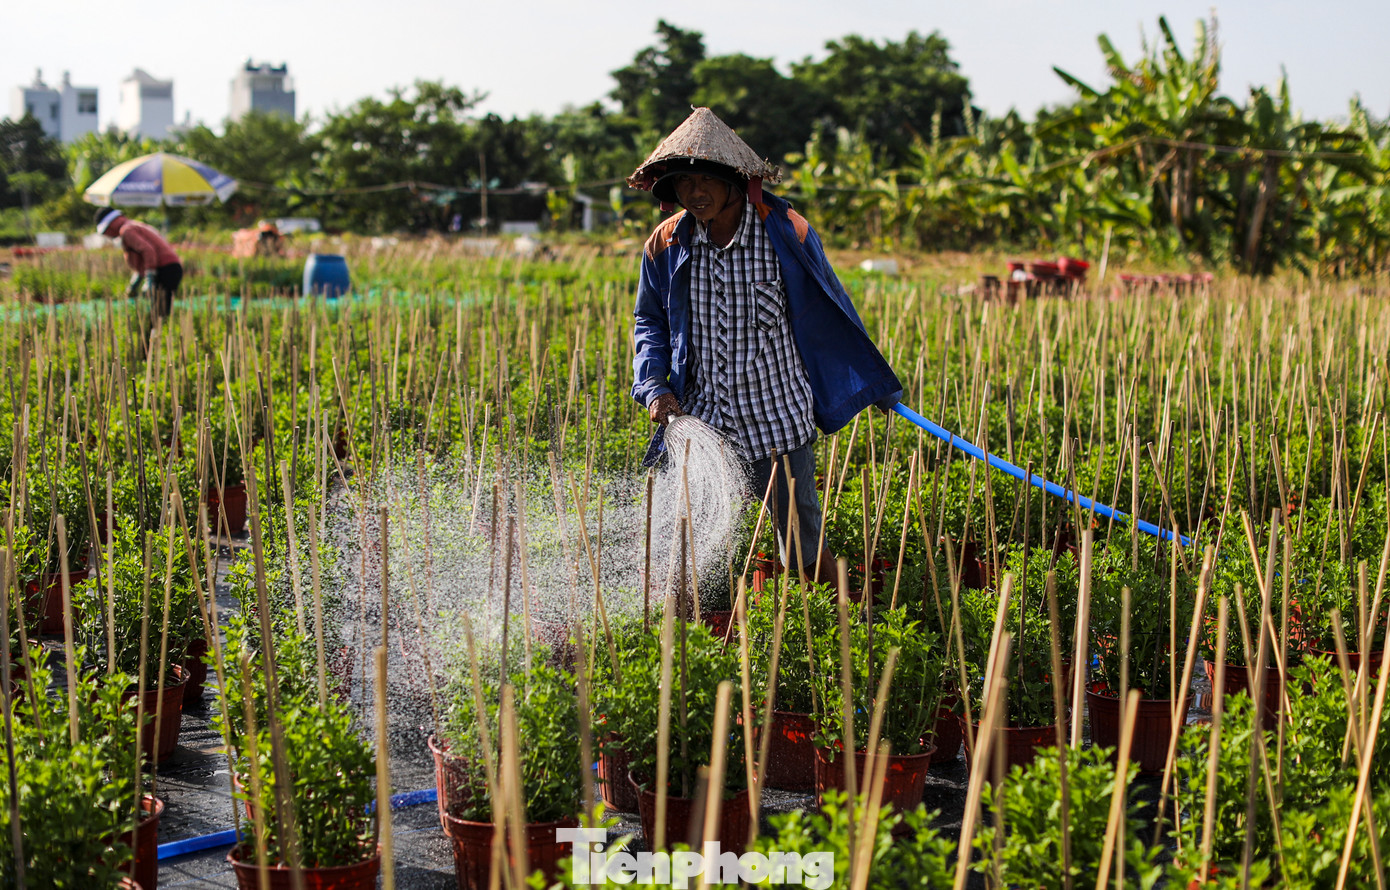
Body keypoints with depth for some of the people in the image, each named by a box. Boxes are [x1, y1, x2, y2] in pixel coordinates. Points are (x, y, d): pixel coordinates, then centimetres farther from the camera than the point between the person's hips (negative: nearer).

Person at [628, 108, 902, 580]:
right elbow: (649, 322, 14)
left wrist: (875, 384, 12)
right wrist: (654, 387, -2)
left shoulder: (785, 231, -9)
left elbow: (831, 311, 5)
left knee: (803, 550, 3)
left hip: (778, 422, -2)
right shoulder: (666, 243, -2)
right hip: (699, 422, 2)